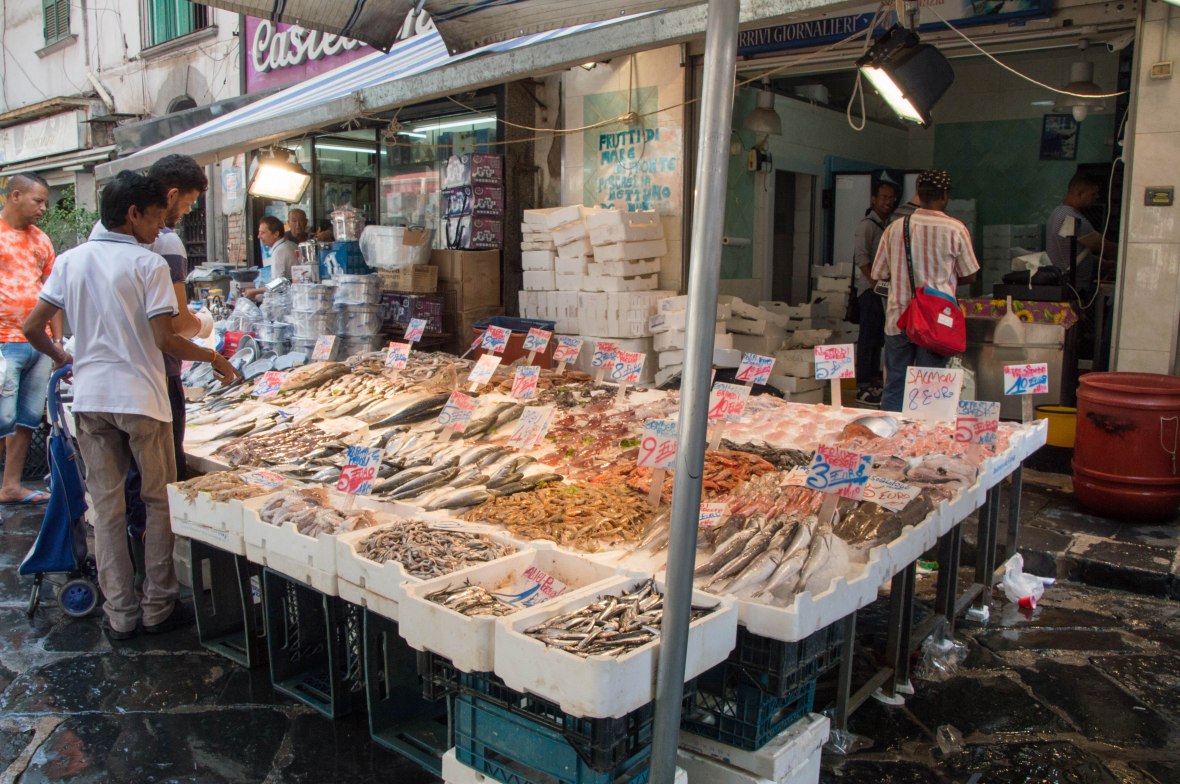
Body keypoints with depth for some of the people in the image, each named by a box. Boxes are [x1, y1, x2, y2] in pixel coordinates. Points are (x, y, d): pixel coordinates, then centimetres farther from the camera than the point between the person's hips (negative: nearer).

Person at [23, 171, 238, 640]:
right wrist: (214, 358, 0)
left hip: (89, 397, 5)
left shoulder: (70, 261, 7)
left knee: (106, 505, 10)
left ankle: (120, 614, 16)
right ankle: (159, 608, 15)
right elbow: (165, 340, -15)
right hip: (141, 397, -5)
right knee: (160, 502, 9)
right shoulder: (148, 264, -9)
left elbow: (32, 328, 7)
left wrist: (61, 358, 25)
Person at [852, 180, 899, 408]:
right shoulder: (867, 225, -9)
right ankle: (863, 388, -5)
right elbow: (861, 258, -18)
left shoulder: (886, 225, 18)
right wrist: (877, 282, -21)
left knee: (877, 338, 12)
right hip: (870, 289, -9)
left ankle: (873, 383, 20)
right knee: (867, 338, -8)